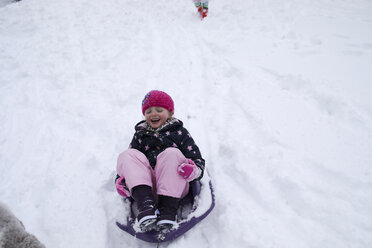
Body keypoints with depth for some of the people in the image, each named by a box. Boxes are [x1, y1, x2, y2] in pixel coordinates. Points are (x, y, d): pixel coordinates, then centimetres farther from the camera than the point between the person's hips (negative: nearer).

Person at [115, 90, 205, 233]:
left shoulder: (179, 132, 17)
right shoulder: (140, 135, 25)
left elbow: (198, 160, 8)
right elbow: (129, 163, 22)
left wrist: (193, 169, -17)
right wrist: (121, 180, -1)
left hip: (174, 187, -2)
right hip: (146, 186, 3)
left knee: (172, 153, -28)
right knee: (126, 155, -17)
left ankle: (168, 210, -36)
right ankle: (146, 205, -39)